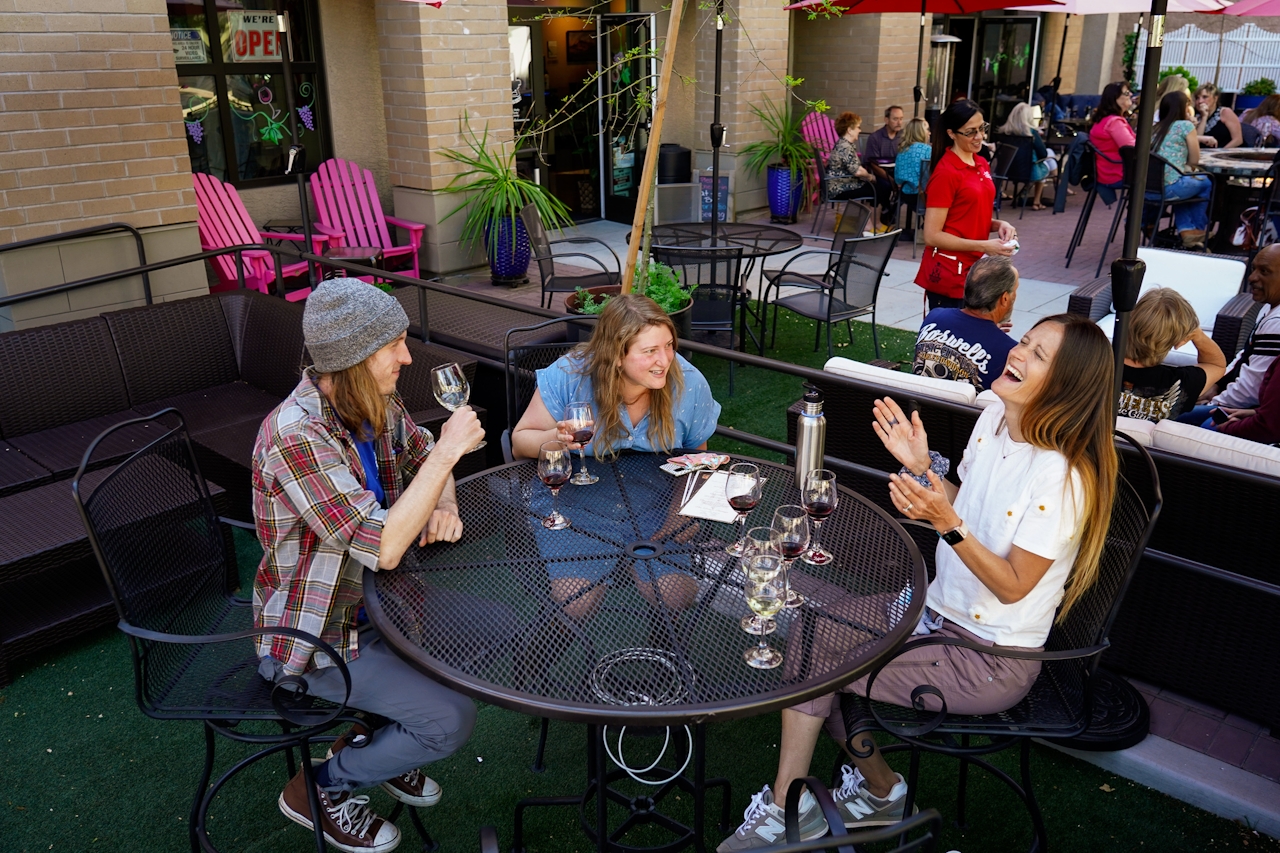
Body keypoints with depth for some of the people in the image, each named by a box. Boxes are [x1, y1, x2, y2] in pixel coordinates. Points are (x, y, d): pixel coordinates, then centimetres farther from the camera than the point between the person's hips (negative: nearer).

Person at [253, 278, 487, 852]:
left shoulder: (376, 404, -5)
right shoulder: (296, 435, -31)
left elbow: (424, 455, 12)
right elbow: (382, 547, -34)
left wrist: (445, 505, -10)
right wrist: (448, 451, -29)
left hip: (369, 603, 8)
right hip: (315, 637, -8)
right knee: (452, 718, -14)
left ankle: (375, 733, 22)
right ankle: (319, 789, 11)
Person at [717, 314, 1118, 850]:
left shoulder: (1061, 476, -27)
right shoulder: (995, 418, -3)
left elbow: (1012, 586, -20)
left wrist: (947, 523, -31)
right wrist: (922, 467, -6)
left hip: (991, 661, -8)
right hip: (941, 609, 8)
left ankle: (880, 789, 18)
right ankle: (787, 806, 8)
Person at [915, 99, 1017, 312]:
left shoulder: (982, 164, 11)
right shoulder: (946, 173, -13)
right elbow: (932, 236, -16)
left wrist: (998, 224, 2)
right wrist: (983, 246, -19)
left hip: (973, 268, 8)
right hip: (947, 273, -8)